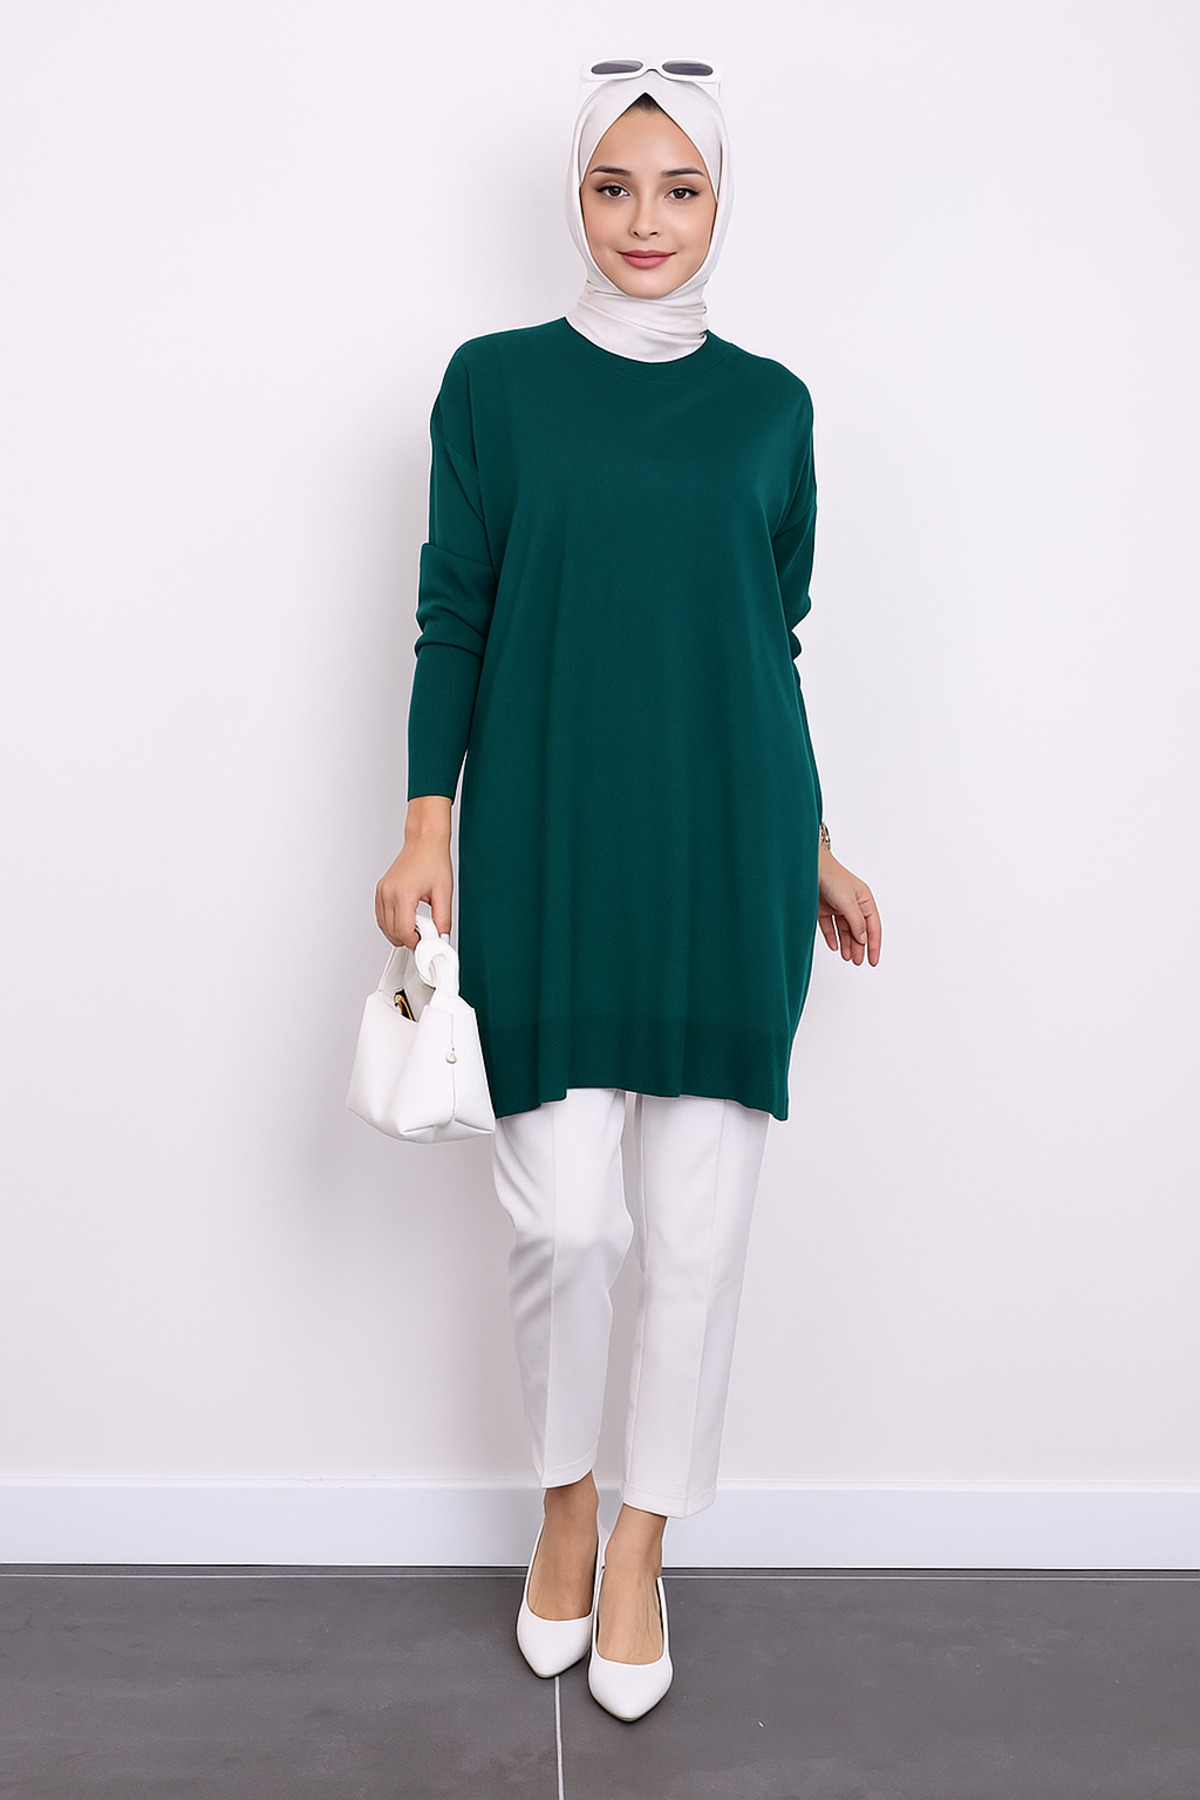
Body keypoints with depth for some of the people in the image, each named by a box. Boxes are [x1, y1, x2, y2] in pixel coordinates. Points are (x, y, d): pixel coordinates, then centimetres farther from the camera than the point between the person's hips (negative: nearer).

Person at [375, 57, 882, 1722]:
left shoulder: (770, 403, 9)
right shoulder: (495, 382, 5)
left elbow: (775, 644, 13)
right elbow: (453, 620, 4)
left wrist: (812, 849, 14)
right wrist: (427, 828, -4)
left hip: (726, 858, 2)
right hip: (548, 853, -1)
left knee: (699, 1231, 4)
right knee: (562, 1217, -3)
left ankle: (641, 1552, 24)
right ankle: (564, 1505, 26)